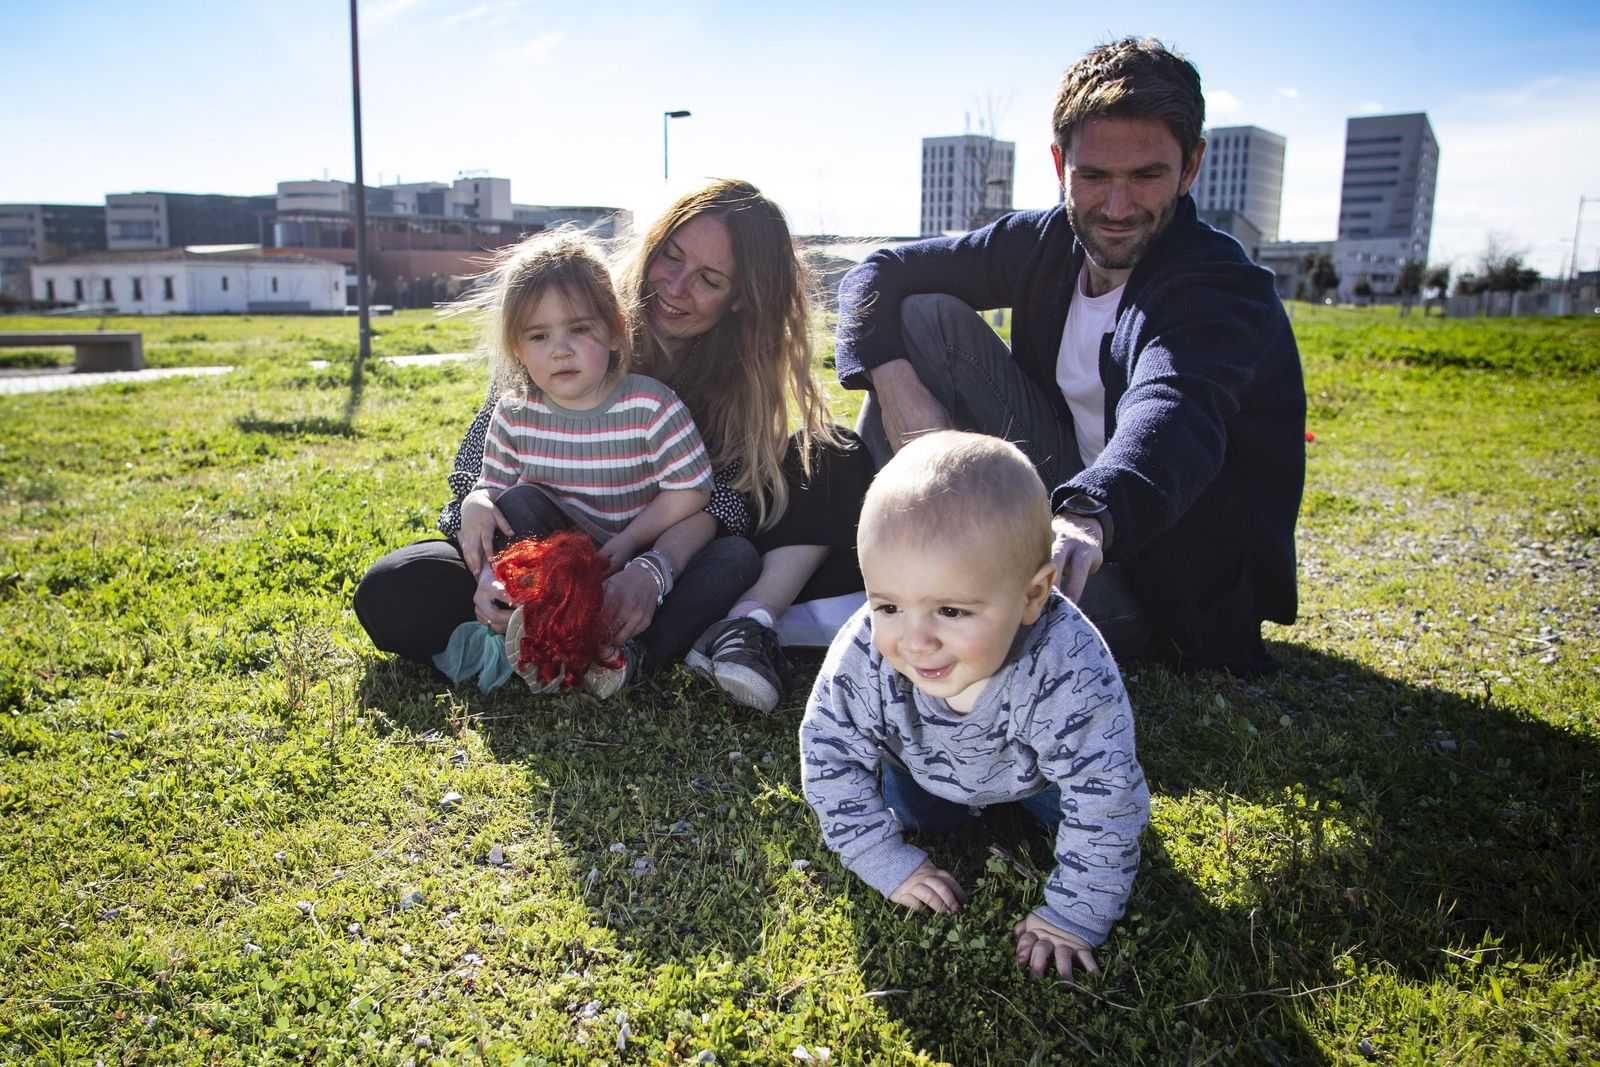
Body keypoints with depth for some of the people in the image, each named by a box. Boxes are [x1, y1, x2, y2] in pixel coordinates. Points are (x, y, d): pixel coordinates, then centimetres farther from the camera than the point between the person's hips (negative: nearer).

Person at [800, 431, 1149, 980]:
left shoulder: (1070, 675, -46)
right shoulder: (862, 657, -39)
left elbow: (1105, 802, -35)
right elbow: (830, 758, -24)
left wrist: (1075, 916, -29)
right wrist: (889, 865, -22)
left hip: (1037, 772, -1)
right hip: (924, 765, 2)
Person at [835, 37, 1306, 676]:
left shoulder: (1220, 288, -23)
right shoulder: (1045, 243, -5)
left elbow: (1173, 414, -45)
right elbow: (879, 273, -4)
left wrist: (1089, 517, -64)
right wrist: (894, 380, -23)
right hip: (1069, 494, 5)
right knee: (928, 317, -9)